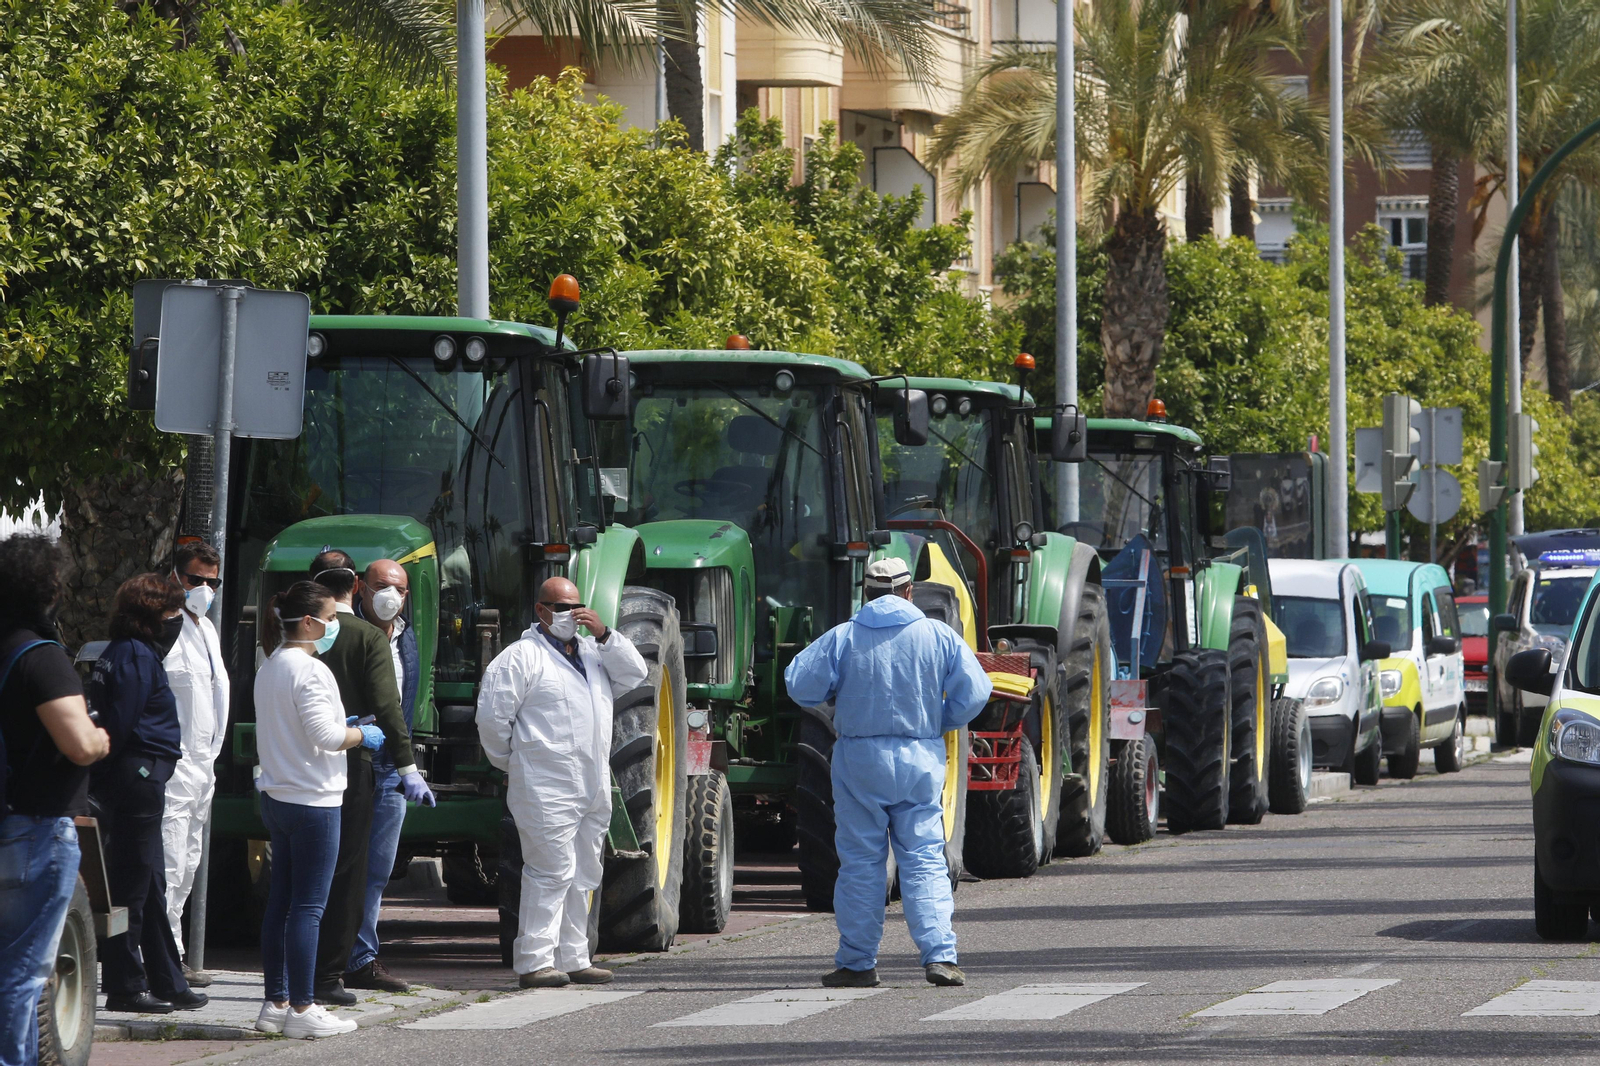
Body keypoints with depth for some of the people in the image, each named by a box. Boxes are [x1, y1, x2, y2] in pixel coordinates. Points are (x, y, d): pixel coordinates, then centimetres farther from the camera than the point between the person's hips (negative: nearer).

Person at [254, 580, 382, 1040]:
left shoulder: (269, 668, 13)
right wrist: (361, 735, -5)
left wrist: (343, 727, 17)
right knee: (308, 907, -5)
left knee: (280, 901, 12)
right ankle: (301, 1010, -4)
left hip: (276, 796, 9)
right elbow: (324, 734, -23)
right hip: (312, 800, -9)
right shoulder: (310, 671, -16)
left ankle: (276, 1003, 16)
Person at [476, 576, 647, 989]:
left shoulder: (593, 653, 18)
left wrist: (604, 635, -1)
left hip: (593, 791, 8)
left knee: (583, 876, 11)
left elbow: (634, 675, 9)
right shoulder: (521, 657, -5)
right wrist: (512, 761, 2)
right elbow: (492, 715, -7)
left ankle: (573, 959, 18)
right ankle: (533, 962, -11)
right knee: (552, 872, -12)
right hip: (547, 790, -8)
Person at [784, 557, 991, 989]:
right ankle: (940, 956, -8)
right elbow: (974, 692, -4)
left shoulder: (842, 638, -4)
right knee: (925, 862, 3)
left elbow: (800, 685, -5)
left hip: (859, 759, -1)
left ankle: (857, 963, 11)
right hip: (920, 760, 1)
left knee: (860, 864, 7)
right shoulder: (938, 636, -1)